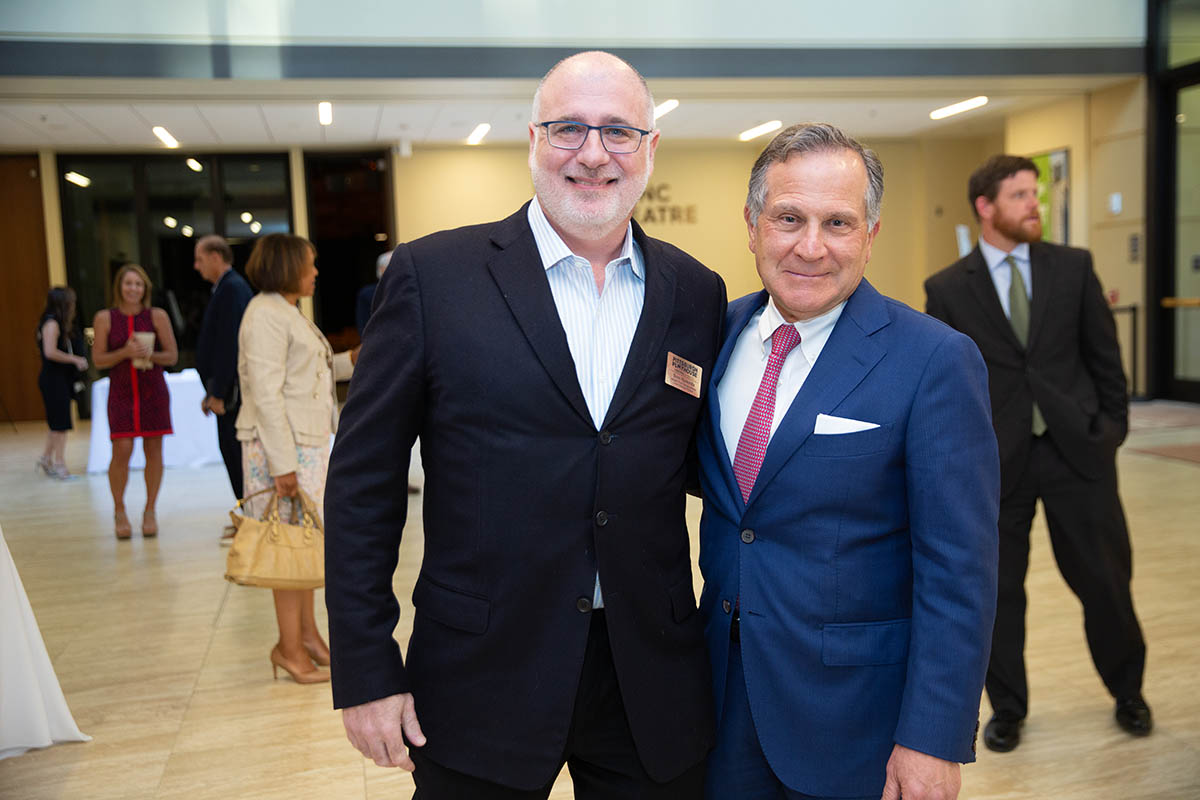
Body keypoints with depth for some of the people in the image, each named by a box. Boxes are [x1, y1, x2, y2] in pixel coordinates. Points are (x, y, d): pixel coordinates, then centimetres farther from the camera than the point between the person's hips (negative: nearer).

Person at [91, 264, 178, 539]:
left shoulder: (157, 316, 1)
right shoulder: (104, 318, 2)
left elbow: (172, 355, 3)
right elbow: (98, 359, 1)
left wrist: (150, 355, -16)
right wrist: (125, 353, -15)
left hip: (153, 392, 1)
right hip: (121, 393, 0)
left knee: (153, 450, 3)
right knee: (121, 451, -8)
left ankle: (149, 511, 17)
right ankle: (119, 510, 12)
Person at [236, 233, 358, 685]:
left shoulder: (287, 312, 18)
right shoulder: (265, 315, -14)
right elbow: (266, 394, -21)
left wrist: (350, 362, 12)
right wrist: (283, 463, -24)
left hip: (309, 442, 10)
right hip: (282, 444, -10)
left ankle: (307, 633, 24)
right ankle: (289, 648, 5)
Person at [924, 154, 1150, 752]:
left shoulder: (1073, 267, 3)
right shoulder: (947, 289, -2)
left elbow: (1104, 354, 8)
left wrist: (1113, 425, 4)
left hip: (1076, 450, 1)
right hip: (995, 461, -1)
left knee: (1105, 580, 11)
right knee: (997, 591, 9)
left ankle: (1126, 691, 38)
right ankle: (1007, 708, 29)